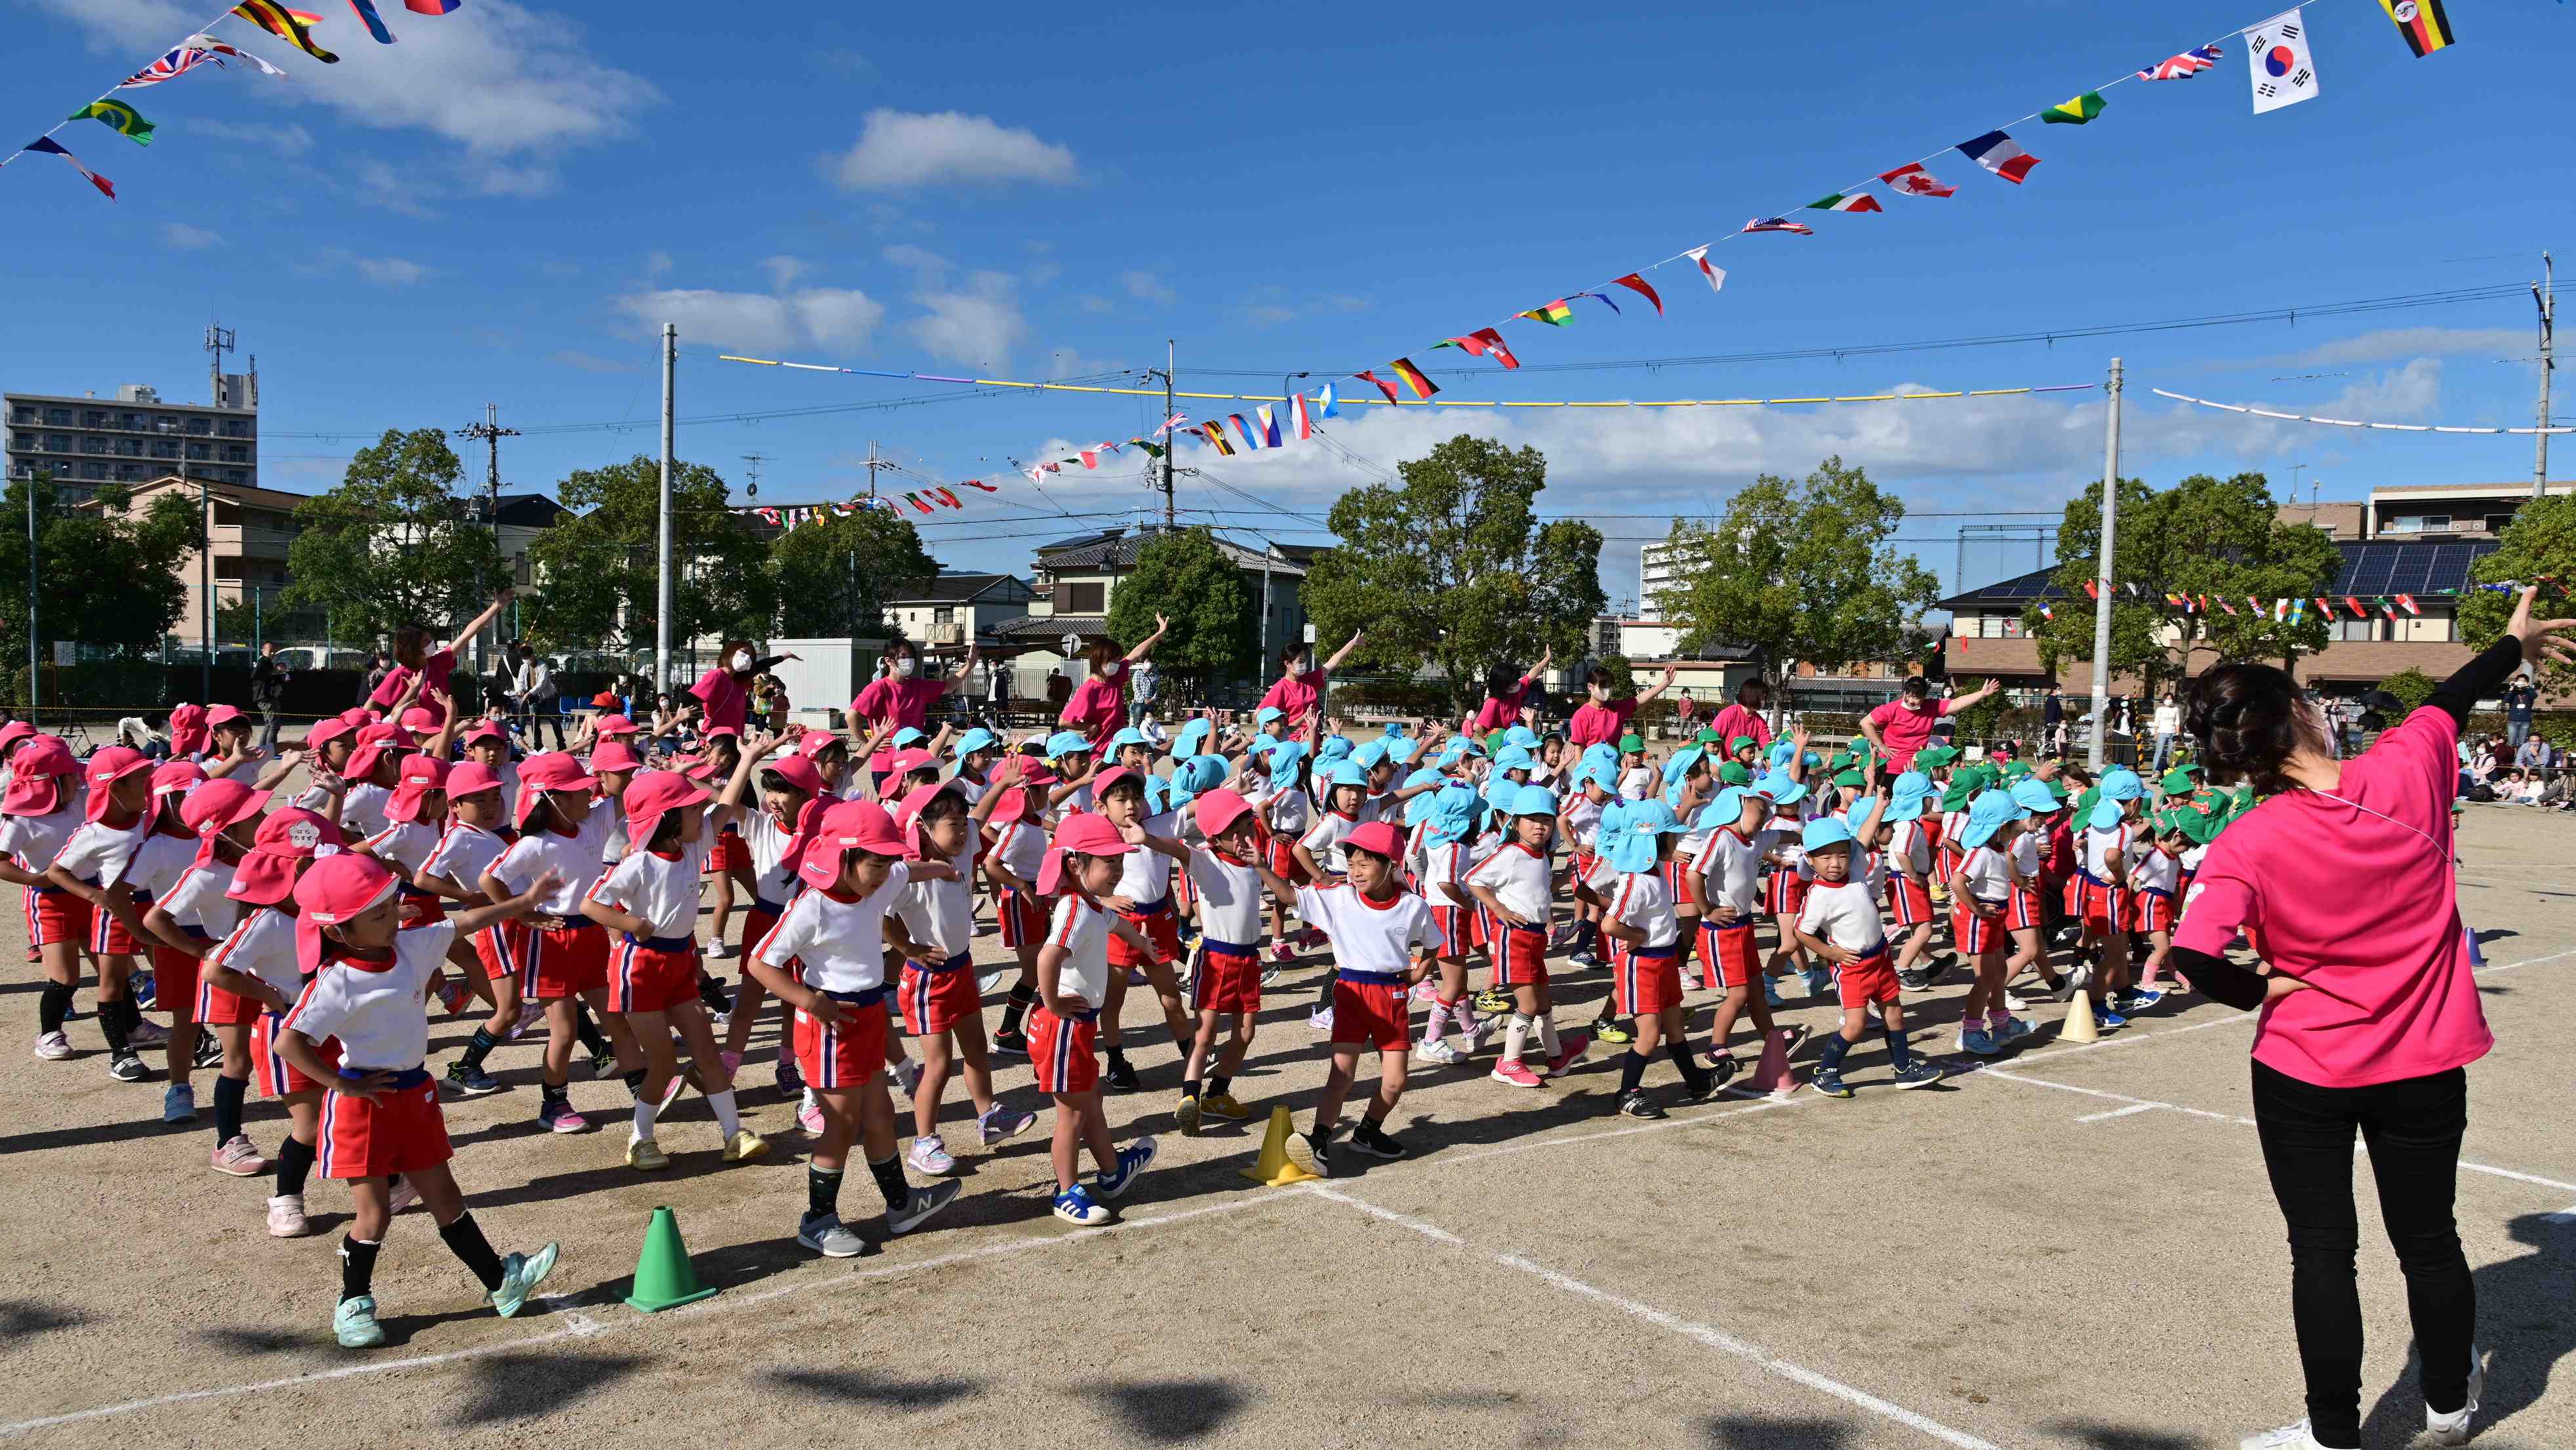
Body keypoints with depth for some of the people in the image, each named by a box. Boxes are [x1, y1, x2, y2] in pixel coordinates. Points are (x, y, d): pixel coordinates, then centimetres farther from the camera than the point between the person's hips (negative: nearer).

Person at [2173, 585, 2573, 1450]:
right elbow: (2450, 702, 8)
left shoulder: (2248, 845, -21)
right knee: (2429, 1239, 20)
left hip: (2304, 1071, -3)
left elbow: (2198, 958, -31)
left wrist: (2261, 990, -11)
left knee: (2322, 1250, 9)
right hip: (2426, 1065, 4)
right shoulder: (2402, 773, -13)